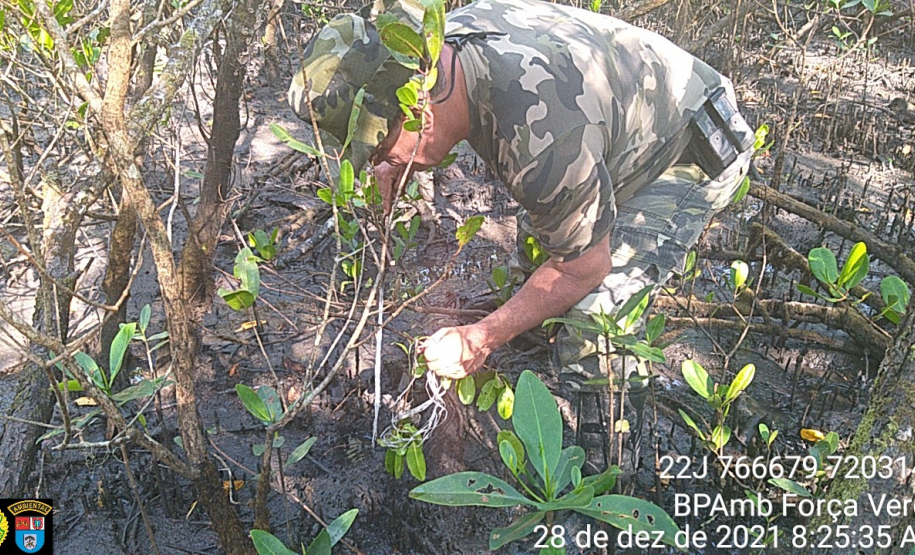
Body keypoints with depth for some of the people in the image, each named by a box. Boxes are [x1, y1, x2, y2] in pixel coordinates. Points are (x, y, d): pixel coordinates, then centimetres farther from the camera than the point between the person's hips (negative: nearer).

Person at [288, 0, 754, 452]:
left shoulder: (540, 136, -44)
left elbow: (583, 268, -27)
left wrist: (481, 338, -22)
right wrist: (396, 167, -17)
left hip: (691, 157, -9)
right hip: (620, 135, 9)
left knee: (590, 311, -20)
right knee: (527, 275, 11)